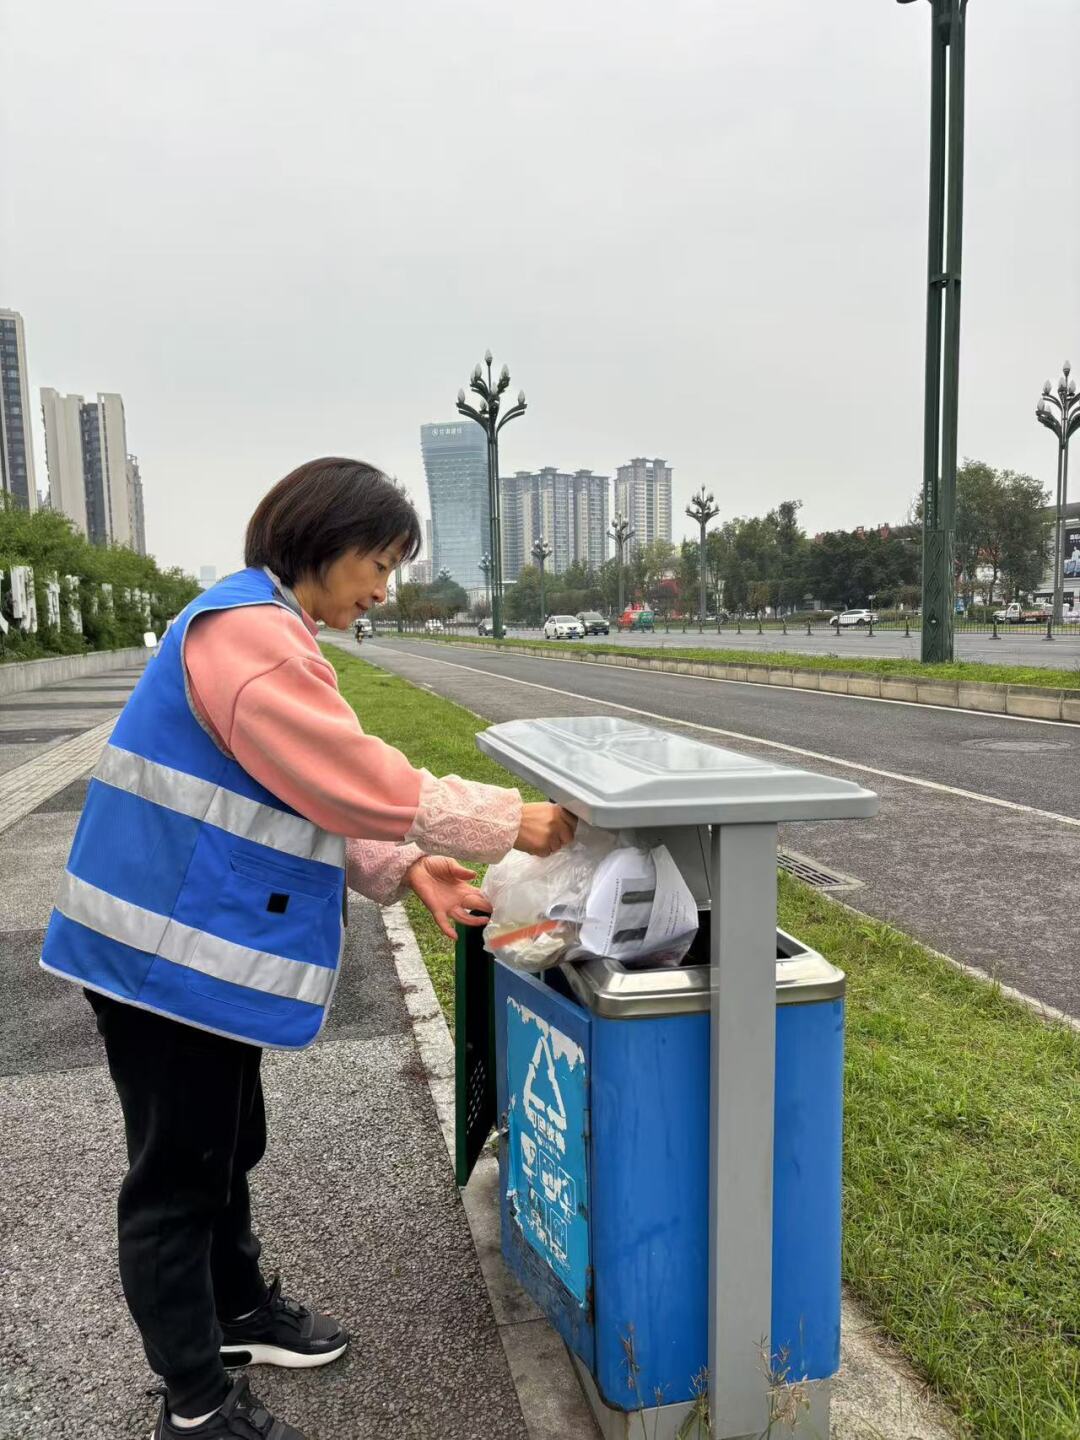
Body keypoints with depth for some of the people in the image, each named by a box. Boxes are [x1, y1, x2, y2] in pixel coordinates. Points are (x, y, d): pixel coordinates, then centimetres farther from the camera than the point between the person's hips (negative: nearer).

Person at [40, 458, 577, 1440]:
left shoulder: (265, 629, 13)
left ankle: (238, 1310, 45)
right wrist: (511, 822, -15)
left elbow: (313, 797, 12)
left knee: (228, 1145, 24)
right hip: (172, 946, -10)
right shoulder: (248, 630, -21)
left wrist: (406, 868, 1)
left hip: (204, 940, 10)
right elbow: (359, 781, -25)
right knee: (177, 1172, 6)